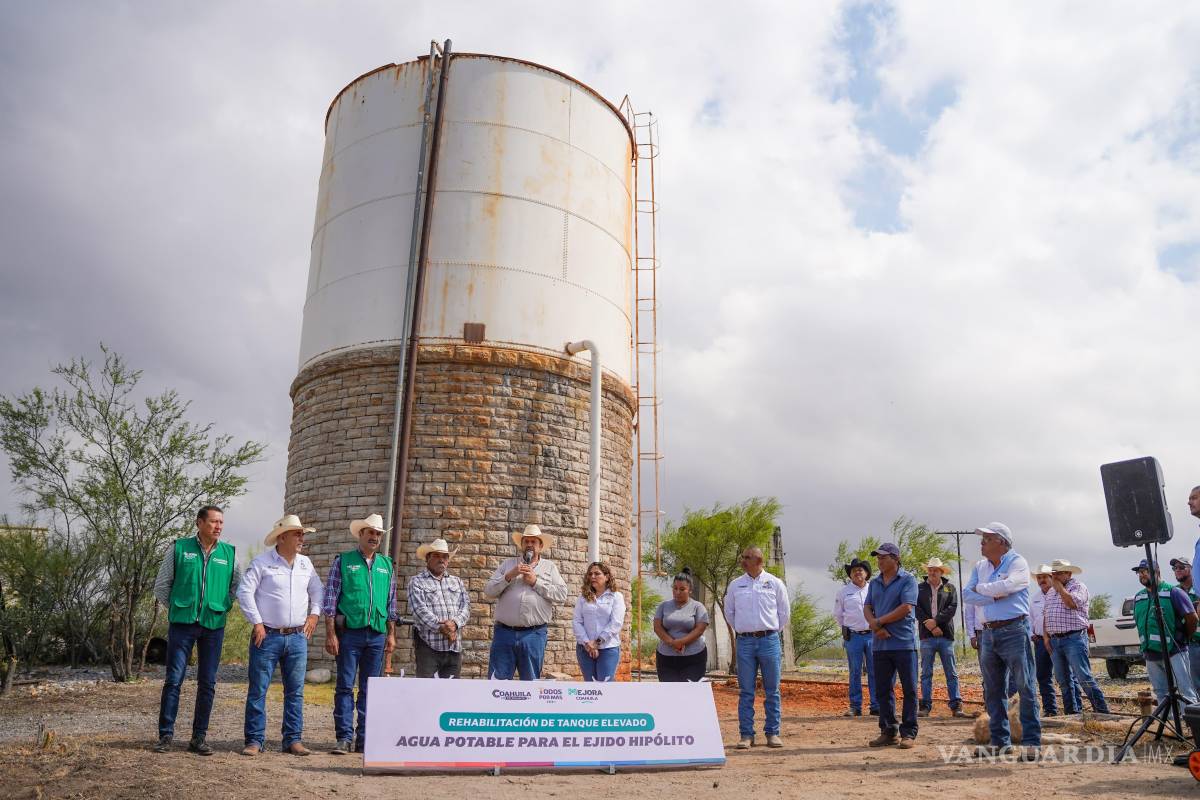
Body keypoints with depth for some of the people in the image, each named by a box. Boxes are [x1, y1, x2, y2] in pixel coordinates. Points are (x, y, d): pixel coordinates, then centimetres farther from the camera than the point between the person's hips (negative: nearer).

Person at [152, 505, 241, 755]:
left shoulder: (230, 553, 5)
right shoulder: (179, 548, 1)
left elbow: (237, 587, 16)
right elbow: (161, 586, 8)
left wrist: (223, 608, 7)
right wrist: (177, 608, 7)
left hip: (214, 625, 2)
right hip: (182, 623, -2)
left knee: (207, 683, 5)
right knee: (173, 679, -1)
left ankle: (198, 738, 13)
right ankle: (166, 735, 9)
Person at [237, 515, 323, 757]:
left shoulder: (306, 564, 10)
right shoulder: (262, 562, -6)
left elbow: (317, 591, 20)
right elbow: (244, 592, -9)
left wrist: (314, 614, 7)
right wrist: (257, 623, -11)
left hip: (297, 637, 5)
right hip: (268, 636, -4)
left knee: (295, 691, 6)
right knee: (258, 690, 0)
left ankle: (293, 740, 13)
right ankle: (254, 740, 10)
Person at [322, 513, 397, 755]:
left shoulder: (386, 565, 13)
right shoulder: (343, 561, 2)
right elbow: (330, 599, -1)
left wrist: (391, 634, 11)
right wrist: (330, 634, -7)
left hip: (377, 634, 4)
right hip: (349, 632, -3)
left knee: (370, 689, 7)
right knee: (345, 686, -2)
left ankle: (365, 740, 13)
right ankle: (344, 738, 5)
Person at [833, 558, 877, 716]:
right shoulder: (843, 592, 5)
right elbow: (838, 614, 14)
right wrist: (845, 628, 9)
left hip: (872, 635, 1)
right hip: (853, 637, -1)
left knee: (874, 672, 2)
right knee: (855, 673, 2)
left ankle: (876, 706, 9)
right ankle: (855, 707, 7)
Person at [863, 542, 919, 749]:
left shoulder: (907, 579, -4)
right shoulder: (874, 582, 15)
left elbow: (906, 608, -14)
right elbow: (867, 608, 10)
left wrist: (878, 622, -9)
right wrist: (875, 626, -10)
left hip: (904, 643, -6)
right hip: (880, 644, 6)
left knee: (909, 689, 1)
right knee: (883, 690, 9)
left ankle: (908, 732, 9)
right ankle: (888, 731, 18)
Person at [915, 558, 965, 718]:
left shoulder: (950, 588, 10)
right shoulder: (920, 588, 10)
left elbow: (952, 608, -3)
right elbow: (917, 609, 0)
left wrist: (936, 621, -13)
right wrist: (931, 627, -10)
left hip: (946, 635, 0)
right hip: (927, 636, 0)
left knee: (951, 673, 2)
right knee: (926, 673, 2)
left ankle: (956, 706, 6)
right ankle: (925, 706, 5)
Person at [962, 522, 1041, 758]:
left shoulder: (1017, 563, -3)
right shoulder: (980, 567, 14)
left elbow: (1006, 586, -21)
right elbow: (967, 595, 3)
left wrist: (980, 588, -4)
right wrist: (994, 596, -11)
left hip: (1014, 631, -7)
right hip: (988, 633, 7)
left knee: (1025, 688, -4)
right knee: (993, 691, 10)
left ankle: (1031, 742, 1)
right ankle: (1000, 741, 18)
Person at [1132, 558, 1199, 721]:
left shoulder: (1173, 592, -6)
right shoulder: (1138, 597, 13)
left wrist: (1183, 639, 4)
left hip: (1174, 652, -6)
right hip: (1151, 655, 6)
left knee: (1185, 692, -5)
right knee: (1160, 694, 11)